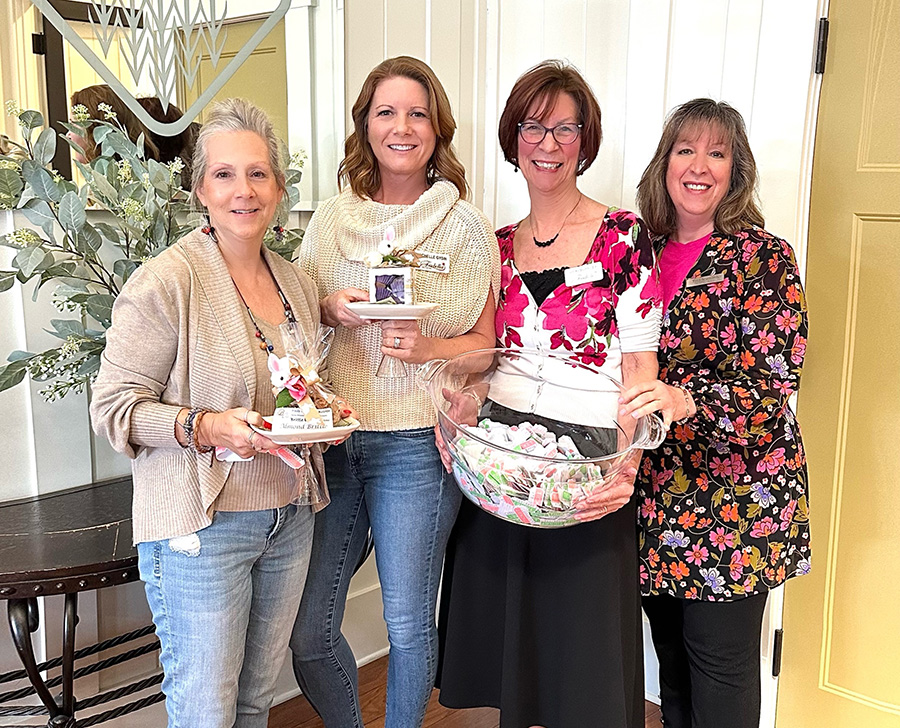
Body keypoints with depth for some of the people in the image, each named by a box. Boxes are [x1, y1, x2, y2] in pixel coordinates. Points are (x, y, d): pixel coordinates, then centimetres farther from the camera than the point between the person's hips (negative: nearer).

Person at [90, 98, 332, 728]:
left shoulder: (298, 284, 8)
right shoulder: (166, 282, -14)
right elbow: (113, 407, -12)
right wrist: (205, 428, -26)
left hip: (290, 520, 6)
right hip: (202, 527, -6)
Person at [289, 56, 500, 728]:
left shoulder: (466, 228, -1)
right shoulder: (330, 222, 7)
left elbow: (486, 341, 3)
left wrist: (428, 348, -16)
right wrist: (331, 312, -7)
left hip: (415, 443, -3)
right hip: (331, 438, 3)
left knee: (408, 626, 9)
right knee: (309, 634, 8)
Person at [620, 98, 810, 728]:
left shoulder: (764, 257, -7)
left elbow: (774, 378, -17)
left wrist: (686, 401, -32)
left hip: (735, 494, -4)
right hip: (654, 492, 5)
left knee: (720, 663, 5)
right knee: (671, 655, 18)